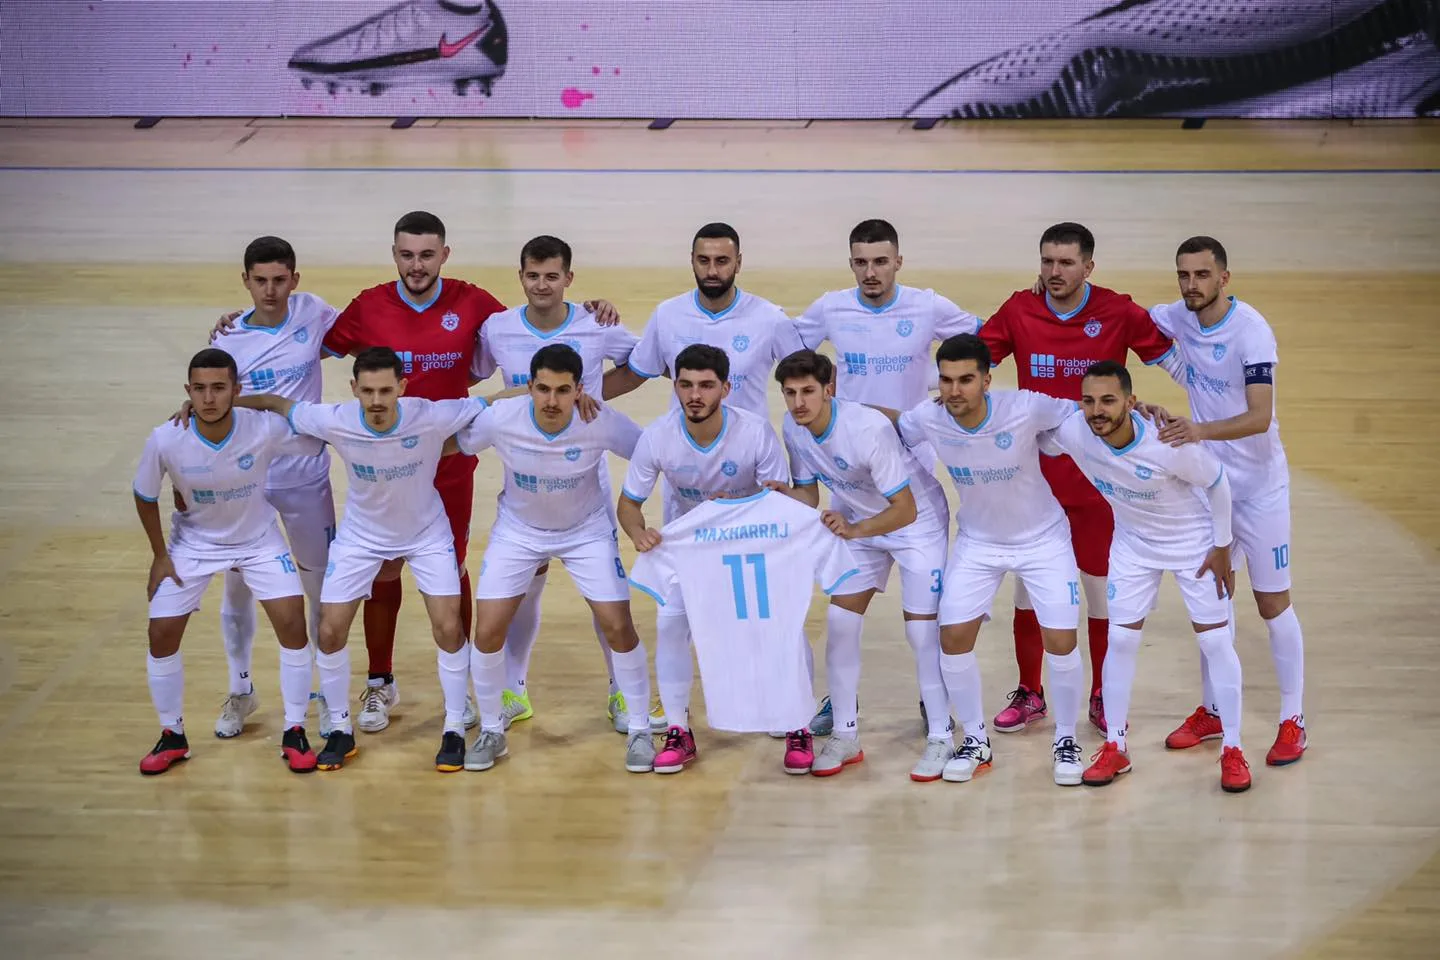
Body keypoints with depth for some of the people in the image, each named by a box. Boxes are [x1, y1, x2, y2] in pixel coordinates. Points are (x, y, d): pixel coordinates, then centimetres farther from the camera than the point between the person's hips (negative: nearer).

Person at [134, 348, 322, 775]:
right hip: (194, 543, 1)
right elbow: (145, 497, -8)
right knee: (162, 633, -3)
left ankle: (294, 733, 6)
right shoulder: (166, 441, -28)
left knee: (292, 623, -11)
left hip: (259, 539, -1)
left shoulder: (266, 430, -31)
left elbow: (321, 444, -11)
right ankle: (172, 736, 19)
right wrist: (160, 556, -3)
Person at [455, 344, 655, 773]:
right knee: (488, 630, -7)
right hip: (518, 529, 1)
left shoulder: (601, 422, -28)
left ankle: (639, 731, 12)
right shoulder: (500, 419, -27)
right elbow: (454, 445, -8)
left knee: (618, 626, -8)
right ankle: (491, 732, 16)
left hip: (587, 529, -1)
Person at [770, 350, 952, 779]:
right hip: (856, 522, 6)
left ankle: (941, 738, 3)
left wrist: (854, 530, -46)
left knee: (922, 630, -9)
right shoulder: (793, 429, -15)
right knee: (839, 622, -1)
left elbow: (905, 510, -32)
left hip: (917, 519, -6)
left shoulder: (869, 428, -35)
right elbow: (807, 492, -1)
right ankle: (845, 735, 10)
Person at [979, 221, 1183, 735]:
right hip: (1034, 475, 2)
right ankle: (1029, 693, 24)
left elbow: (1173, 358, 0)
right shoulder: (1019, 311, -3)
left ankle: (1103, 696, 21)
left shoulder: (1118, 313, -7)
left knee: (1101, 585, 6)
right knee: (1027, 582, 8)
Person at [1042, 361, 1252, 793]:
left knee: (1216, 641, -1)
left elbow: (1217, 482, -19)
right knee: (1121, 640, 3)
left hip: (1193, 541, -3)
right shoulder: (1072, 432, -27)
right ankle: (1115, 749, 16)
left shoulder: (1169, 445, -36)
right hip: (1133, 543, 4)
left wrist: (1222, 548, -12)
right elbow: (1034, 445, -2)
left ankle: (1232, 751, 10)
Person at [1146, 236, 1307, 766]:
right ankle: (1212, 710, 24)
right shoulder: (1179, 318, -4)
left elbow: (1259, 417, -30)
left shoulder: (1251, 331, -23)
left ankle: (1293, 721, 9)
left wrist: (1201, 430, -46)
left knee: (1273, 603, 0)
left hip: (1258, 485, -6)